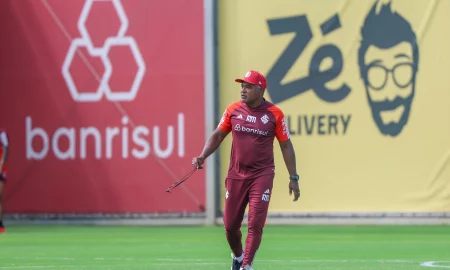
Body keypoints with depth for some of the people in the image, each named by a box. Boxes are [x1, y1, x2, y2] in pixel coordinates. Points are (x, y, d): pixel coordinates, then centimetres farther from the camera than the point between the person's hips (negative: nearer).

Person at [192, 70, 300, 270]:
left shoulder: (274, 114, -5)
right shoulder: (233, 110, 2)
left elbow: (286, 146, 1)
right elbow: (218, 135, 10)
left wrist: (293, 178, -1)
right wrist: (202, 156, -6)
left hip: (262, 176, -3)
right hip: (236, 176, 3)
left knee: (255, 224, -11)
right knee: (230, 225, 8)